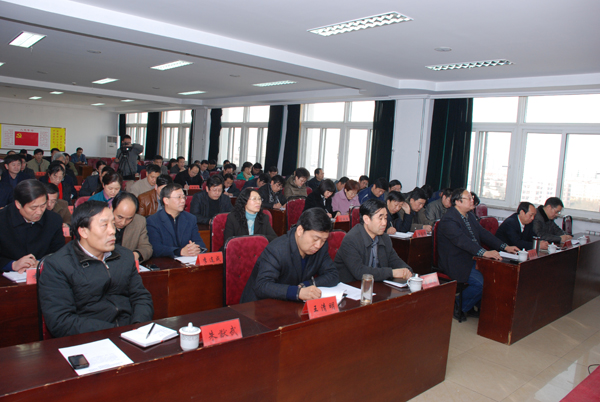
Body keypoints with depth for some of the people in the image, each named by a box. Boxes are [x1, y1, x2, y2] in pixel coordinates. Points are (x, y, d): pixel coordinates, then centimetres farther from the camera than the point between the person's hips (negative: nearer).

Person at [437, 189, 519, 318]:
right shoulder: (449, 220, -18)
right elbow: (462, 240, -30)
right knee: (480, 282, -24)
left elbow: (483, 234, 12)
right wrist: (484, 253, -41)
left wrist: (505, 247, 1)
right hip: (454, 262, -9)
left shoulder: (469, 216, 14)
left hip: (470, 259, 9)